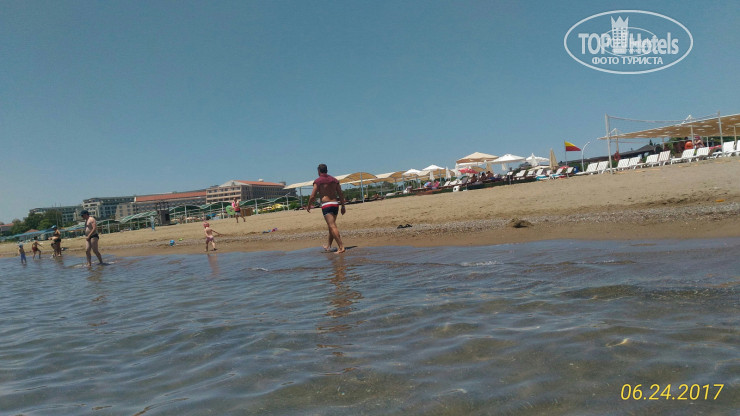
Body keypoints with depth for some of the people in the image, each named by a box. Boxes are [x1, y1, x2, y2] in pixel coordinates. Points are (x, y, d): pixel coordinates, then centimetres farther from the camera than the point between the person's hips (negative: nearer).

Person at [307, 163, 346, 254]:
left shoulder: (318, 181, -3)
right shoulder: (334, 180, 12)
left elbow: (312, 196, -6)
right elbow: (341, 194, 10)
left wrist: (308, 206, 9)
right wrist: (343, 206, 16)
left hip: (326, 205, -6)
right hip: (335, 204, 6)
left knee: (332, 226, -10)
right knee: (331, 225, 20)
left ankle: (341, 247, -18)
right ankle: (328, 245, 31)